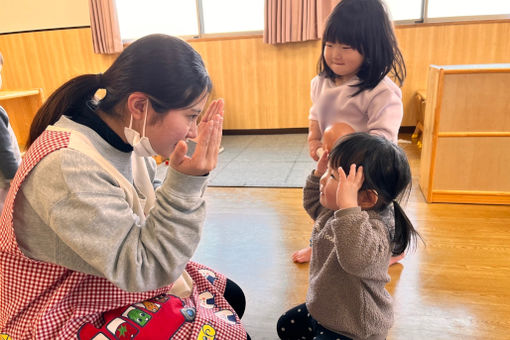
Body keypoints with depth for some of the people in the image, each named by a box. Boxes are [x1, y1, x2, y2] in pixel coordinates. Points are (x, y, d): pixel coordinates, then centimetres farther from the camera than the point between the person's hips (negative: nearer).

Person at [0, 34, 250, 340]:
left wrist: (190, 177, -14)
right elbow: (141, 269, -31)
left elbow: (153, 213, 0)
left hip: (119, 277, 8)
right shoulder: (66, 166, -33)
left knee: (230, 297, 10)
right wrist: (186, 181, -36)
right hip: (75, 313, -7)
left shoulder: (124, 132, -9)